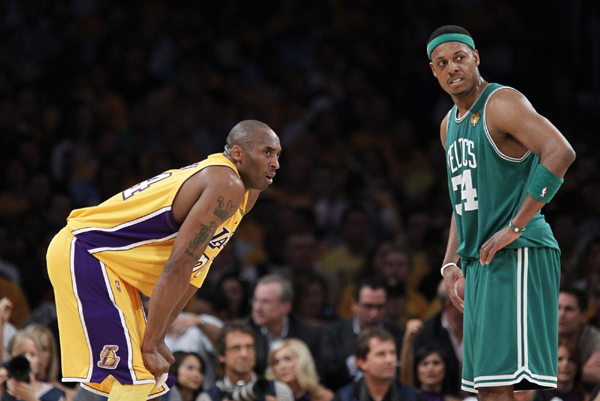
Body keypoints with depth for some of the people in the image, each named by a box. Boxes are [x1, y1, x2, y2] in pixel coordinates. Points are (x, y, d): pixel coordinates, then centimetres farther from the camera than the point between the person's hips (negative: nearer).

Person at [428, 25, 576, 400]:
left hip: (519, 256, -9)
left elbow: (560, 152, -25)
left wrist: (514, 228, -23)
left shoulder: (503, 103, -10)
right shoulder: (450, 126, 20)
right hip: (480, 262, 9)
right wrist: (451, 263, 17)